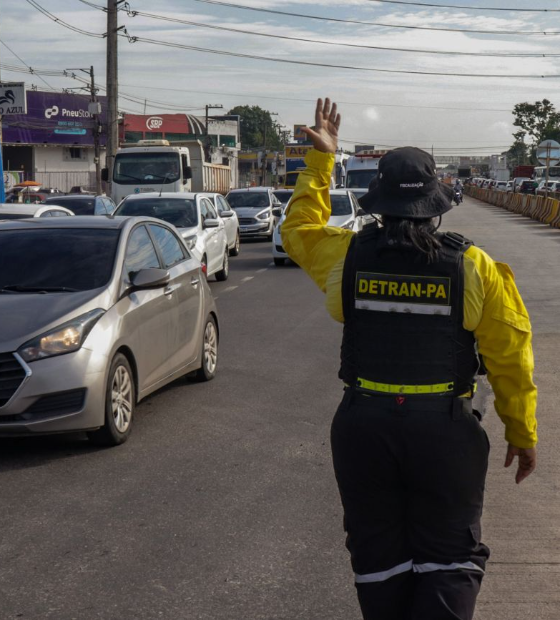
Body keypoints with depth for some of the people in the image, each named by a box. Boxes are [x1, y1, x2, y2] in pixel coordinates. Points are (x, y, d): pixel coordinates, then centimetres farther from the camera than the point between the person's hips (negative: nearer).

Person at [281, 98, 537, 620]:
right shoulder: (474, 268, -8)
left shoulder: (348, 256, -5)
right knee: (449, 557, 10)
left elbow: (298, 227, 17)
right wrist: (521, 432, 6)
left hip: (363, 425, 2)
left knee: (378, 556, 15)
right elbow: (509, 354, -5)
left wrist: (320, 159, 22)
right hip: (446, 430, -1)